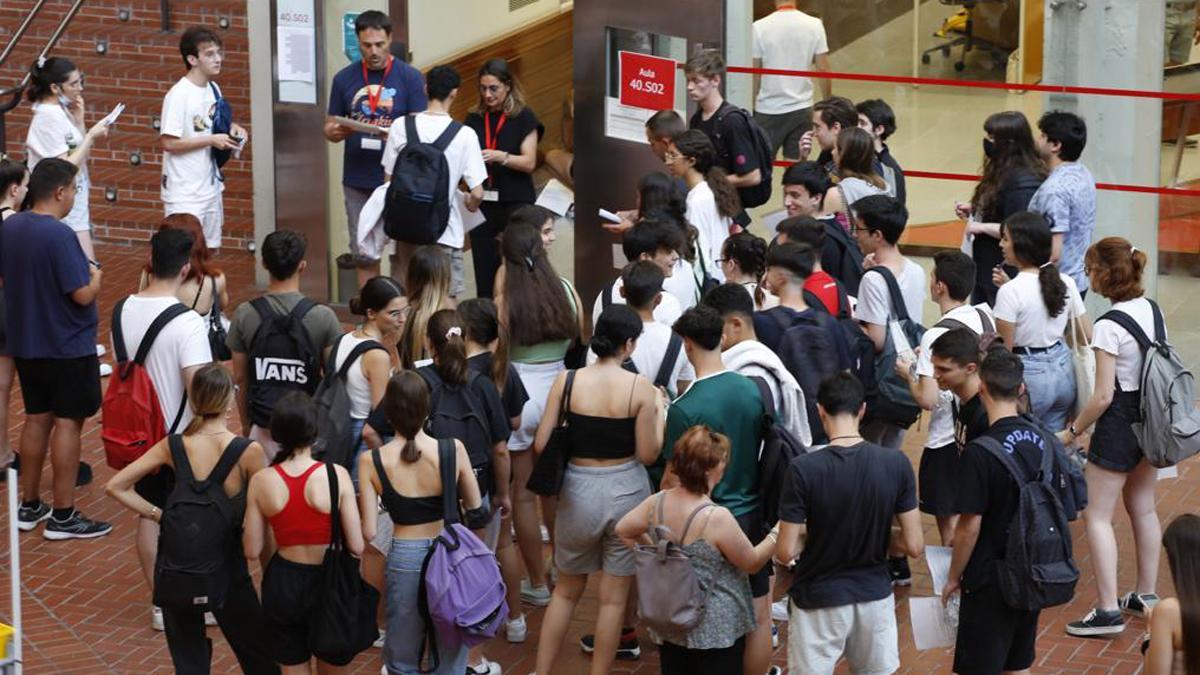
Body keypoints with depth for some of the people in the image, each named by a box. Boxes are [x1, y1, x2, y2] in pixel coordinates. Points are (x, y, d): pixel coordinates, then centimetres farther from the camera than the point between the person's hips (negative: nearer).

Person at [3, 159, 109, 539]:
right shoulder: (59, 235, -23)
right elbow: (83, 294, -23)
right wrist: (95, 276, -4)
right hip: (68, 347, -8)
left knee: (37, 418, 17)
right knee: (68, 422, 0)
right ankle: (63, 517, 5)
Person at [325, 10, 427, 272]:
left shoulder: (410, 77, -2)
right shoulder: (344, 78, 6)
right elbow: (329, 129, 10)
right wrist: (339, 131, -14)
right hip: (357, 183, 2)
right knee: (364, 256, 7)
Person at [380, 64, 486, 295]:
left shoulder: (400, 126, -3)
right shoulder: (465, 135, -11)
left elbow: (388, 181, 3)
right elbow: (477, 194, -11)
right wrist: (470, 204, 11)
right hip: (445, 231, -3)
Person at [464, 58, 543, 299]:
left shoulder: (523, 117, -2)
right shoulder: (475, 119, 10)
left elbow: (529, 162, -8)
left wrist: (499, 156, -23)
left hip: (515, 204, -4)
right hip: (482, 202, 4)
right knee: (485, 270, 2)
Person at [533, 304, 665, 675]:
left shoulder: (566, 381, -9)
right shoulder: (640, 388, -13)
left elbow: (541, 445, -7)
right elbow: (647, 453, -8)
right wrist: (660, 411, 6)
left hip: (578, 490, 2)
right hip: (625, 491, -2)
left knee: (566, 591, 20)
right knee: (614, 597, 11)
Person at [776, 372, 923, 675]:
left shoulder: (803, 469, -18)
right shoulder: (896, 463, -10)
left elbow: (785, 552, -15)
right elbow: (914, 546, -6)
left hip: (818, 600, -3)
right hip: (875, 595, 3)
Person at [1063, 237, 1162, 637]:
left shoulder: (1108, 327, -22)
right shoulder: (1152, 309, 2)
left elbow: (1103, 397, -21)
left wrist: (1073, 431, -7)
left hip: (1119, 422, -8)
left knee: (1097, 515, 0)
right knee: (1143, 509, 20)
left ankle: (1108, 610, -3)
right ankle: (1146, 596, 30)